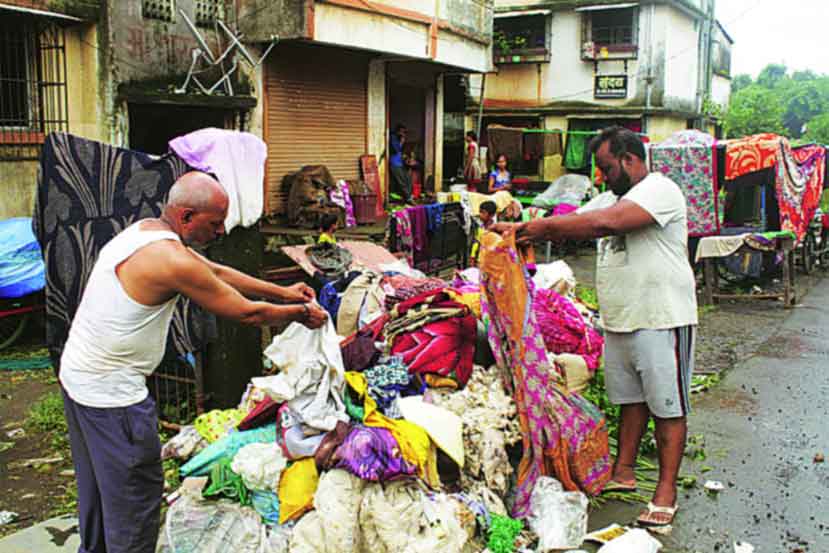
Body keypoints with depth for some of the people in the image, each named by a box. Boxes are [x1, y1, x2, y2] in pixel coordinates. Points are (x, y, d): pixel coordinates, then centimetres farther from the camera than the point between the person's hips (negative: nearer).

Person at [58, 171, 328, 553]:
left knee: (98, 485, 25)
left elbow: (217, 272, 12)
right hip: (111, 393, -10)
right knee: (134, 491, 5)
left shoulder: (146, 230, 4)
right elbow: (246, 313, -17)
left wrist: (282, 293, 13)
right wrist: (301, 314, -1)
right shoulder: (171, 260, -26)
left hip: (76, 375, 10)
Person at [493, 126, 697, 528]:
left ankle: (666, 491, 10)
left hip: (661, 319, -8)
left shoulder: (660, 190, -15)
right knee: (631, 399, 17)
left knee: (668, 405, 2)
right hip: (620, 321, 9)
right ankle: (623, 472, 29)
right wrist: (524, 228, -5)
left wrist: (542, 228, -25)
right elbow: (572, 221, 12)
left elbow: (607, 223, -30)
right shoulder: (612, 198, 16)